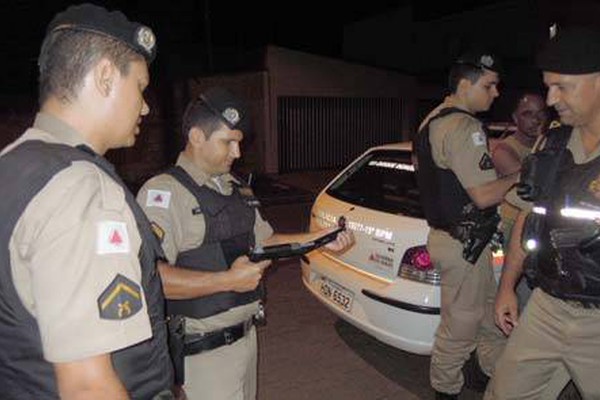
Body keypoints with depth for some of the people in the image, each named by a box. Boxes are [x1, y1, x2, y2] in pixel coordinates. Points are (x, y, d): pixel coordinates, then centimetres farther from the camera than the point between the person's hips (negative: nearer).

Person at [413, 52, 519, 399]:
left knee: (489, 316, 23)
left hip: (448, 233, 11)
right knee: (460, 327, 5)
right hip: (464, 244, -11)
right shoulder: (464, 127, -20)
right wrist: (519, 177, -6)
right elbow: (484, 195, -22)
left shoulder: (434, 120, 13)